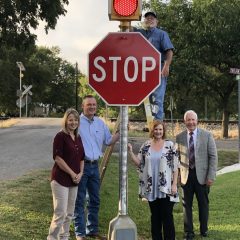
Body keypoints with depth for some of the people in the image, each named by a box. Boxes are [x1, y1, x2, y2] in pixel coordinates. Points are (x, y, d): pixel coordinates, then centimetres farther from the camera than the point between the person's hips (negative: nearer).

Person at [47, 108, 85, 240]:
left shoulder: (78, 138, 12)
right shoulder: (60, 136, -9)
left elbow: (81, 158, 18)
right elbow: (58, 158, -15)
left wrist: (80, 173, 2)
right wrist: (72, 173, -14)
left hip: (74, 180, 7)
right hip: (61, 179, -7)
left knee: (69, 213, 13)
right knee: (60, 212, -9)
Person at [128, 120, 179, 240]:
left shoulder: (170, 145, -3)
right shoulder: (146, 146, 6)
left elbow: (175, 166, -4)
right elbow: (139, 163, 5)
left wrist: (174, 184, -9)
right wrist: (130, 151, -8)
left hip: (166, 188, -3)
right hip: (151, 188, 3)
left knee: (167, 215, -1)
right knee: (155, 216, 12)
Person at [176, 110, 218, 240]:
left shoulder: (207, 135, -2)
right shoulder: (179, 137, 2)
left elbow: (213, 156, -2)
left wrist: (211, 176, -8)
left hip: (202, 175, -1)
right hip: (186, 175, 1)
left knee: (203, 204, 10)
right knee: (187, 204, 7)